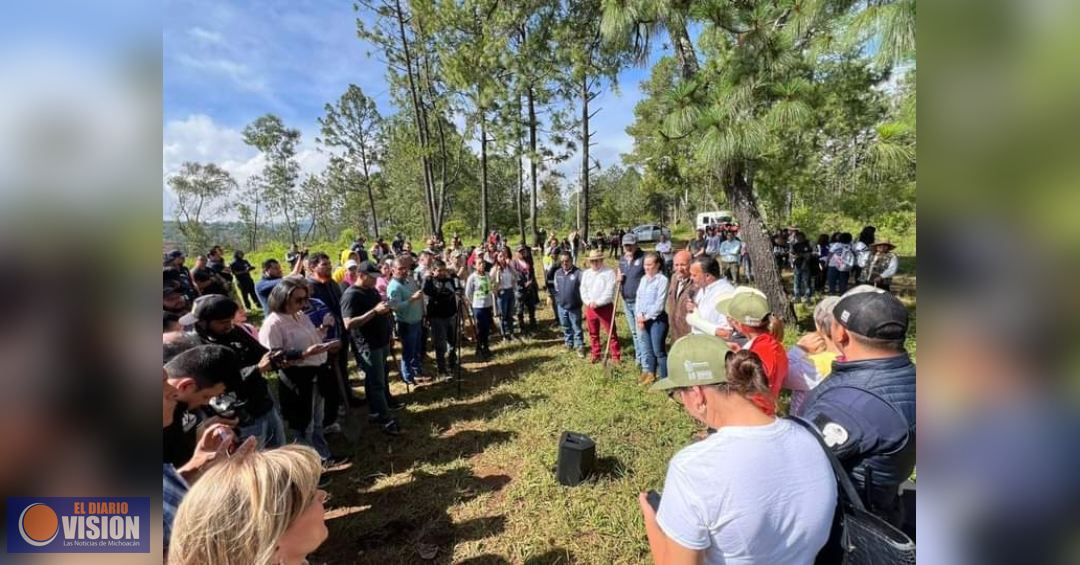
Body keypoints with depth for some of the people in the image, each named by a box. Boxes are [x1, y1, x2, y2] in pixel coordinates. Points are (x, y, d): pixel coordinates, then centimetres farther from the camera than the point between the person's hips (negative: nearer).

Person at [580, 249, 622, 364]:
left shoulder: (609, 272, -8)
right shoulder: (586, 273, 10)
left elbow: (609, 292, -14)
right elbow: (583, 290, 6)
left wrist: (597, 303, -19)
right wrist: (588, 302, -11)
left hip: (605, 307, -5)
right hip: (590, 308, 5)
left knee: (611, 333, 0)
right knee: (593, 333, 13)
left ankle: (616, 356, 9)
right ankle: (595, 355, 26)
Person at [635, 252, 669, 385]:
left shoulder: (662, 280, -12)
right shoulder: (643, 279, 11)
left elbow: (659, 304, -16)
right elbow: (638, 298, 10)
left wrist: (646, 317, -11)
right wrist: (638, 316, -3)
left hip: (657, 319, -7)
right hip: (642, 320, 7)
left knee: (658, 350, -2)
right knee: (646, 348, 16)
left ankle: (665, 378, 10)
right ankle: (649, 372, 32)